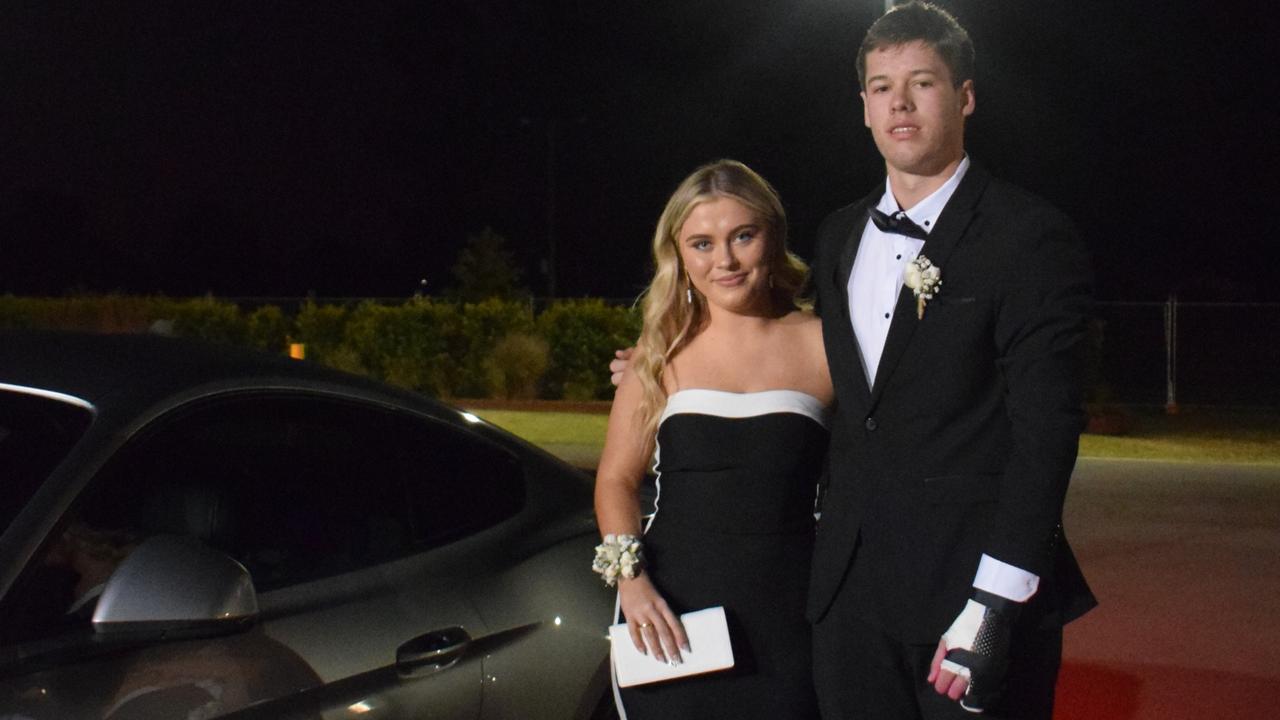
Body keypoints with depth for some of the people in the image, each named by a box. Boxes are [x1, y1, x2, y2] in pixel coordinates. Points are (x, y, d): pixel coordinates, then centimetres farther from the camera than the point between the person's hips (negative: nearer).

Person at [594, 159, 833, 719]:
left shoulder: (821, 345, 2)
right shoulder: (664, 354, 6)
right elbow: (617, 479, 7)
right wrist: (629, 578, -8)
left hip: (785, 623, -1)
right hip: (672, 617, 1)